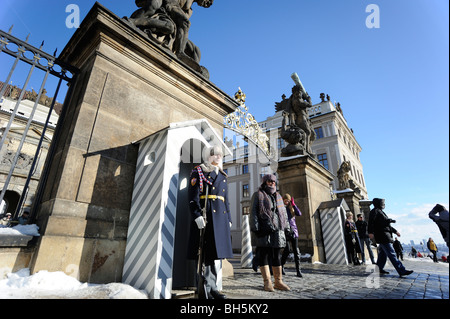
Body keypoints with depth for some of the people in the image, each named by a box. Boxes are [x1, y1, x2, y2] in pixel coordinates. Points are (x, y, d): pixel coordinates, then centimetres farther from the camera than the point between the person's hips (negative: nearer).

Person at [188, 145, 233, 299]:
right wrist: (197, 216, -18)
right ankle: (207, 287, 10)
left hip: (220, 217, 6)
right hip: (205, 216, -6)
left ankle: (212, 287, 21)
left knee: (213, 252, 11)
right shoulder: (198, 172, 2)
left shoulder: (222, 176, 21)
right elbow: (193, 197, -8)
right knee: (205, 253, -1)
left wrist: (228, 219, 16)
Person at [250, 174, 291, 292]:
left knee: (277, 256, 10)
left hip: (277, 230, 5)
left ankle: (278, 281, 18)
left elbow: (283, 213, 22)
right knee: (264, 255, 0)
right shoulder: (258, 195, 3)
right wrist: (255, 228, -12)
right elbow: (253, 212, -4)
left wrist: (286, 228, 14)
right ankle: (267, 282, 8)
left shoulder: (278, 196, 20)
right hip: (263, 231, -5)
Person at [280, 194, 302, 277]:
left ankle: (298, 270, 4)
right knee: (287, 250, -9)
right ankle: (281, 266, 13)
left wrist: (293, 204, -9)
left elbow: (299, 214, -5)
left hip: (293, 230, 3)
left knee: (296, 250, -1)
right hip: (285, 231, -3)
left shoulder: (291, 208, 11)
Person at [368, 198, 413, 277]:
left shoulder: (380, 212, 23)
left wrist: (395, 231, 30)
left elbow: (387, 225, 31)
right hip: (382, 236, -10)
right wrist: (370, 232, -28)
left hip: (385, 236, 10)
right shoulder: (375, 211, -8)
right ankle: (402, 271, -9)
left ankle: (380, 269, 19)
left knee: (383, 253, 13)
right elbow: (371, 222, -19)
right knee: (391, 254, -9)